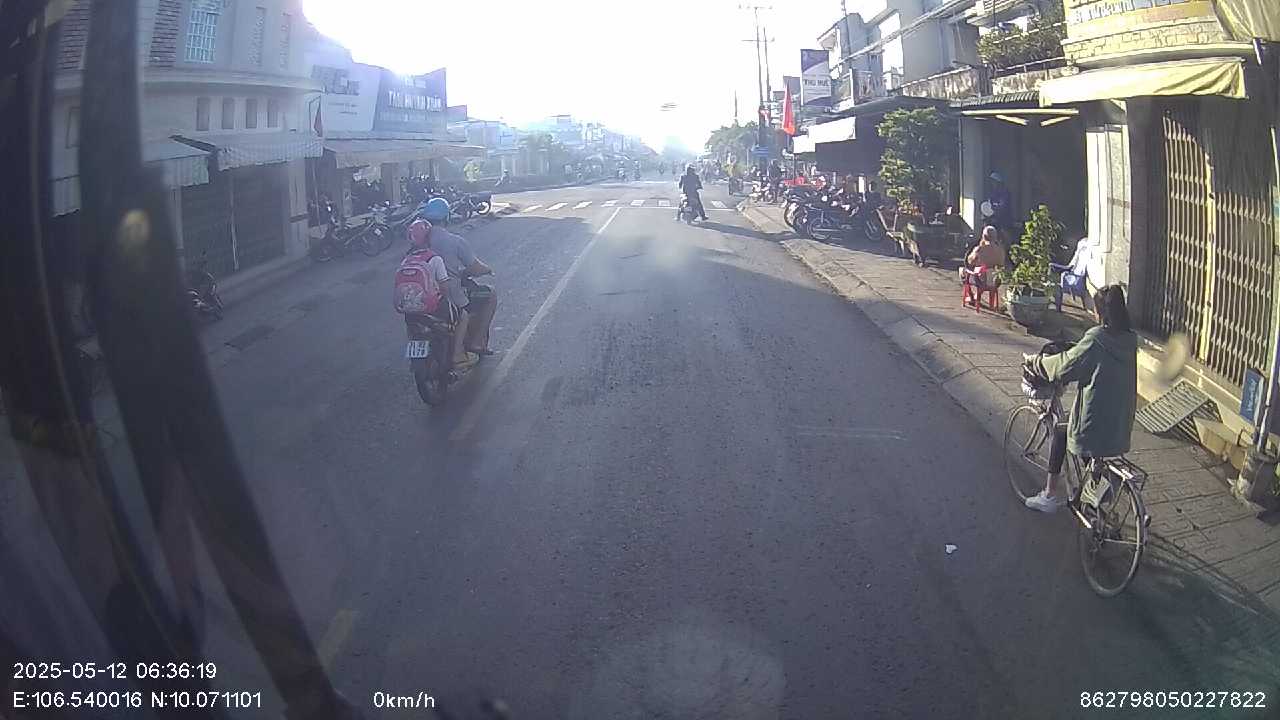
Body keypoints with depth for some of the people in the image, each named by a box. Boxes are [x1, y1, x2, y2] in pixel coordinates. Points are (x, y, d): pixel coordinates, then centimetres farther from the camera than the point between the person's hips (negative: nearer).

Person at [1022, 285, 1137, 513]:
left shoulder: (1096, 338, -18)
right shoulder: (1130, 339, 3)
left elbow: (1065, 366, -12)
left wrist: (1034, 361, 5)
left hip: (1095, 421, -6)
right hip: (1122, 423, 6)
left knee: (1060, 434, 19)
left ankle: (1050, 496, 23)